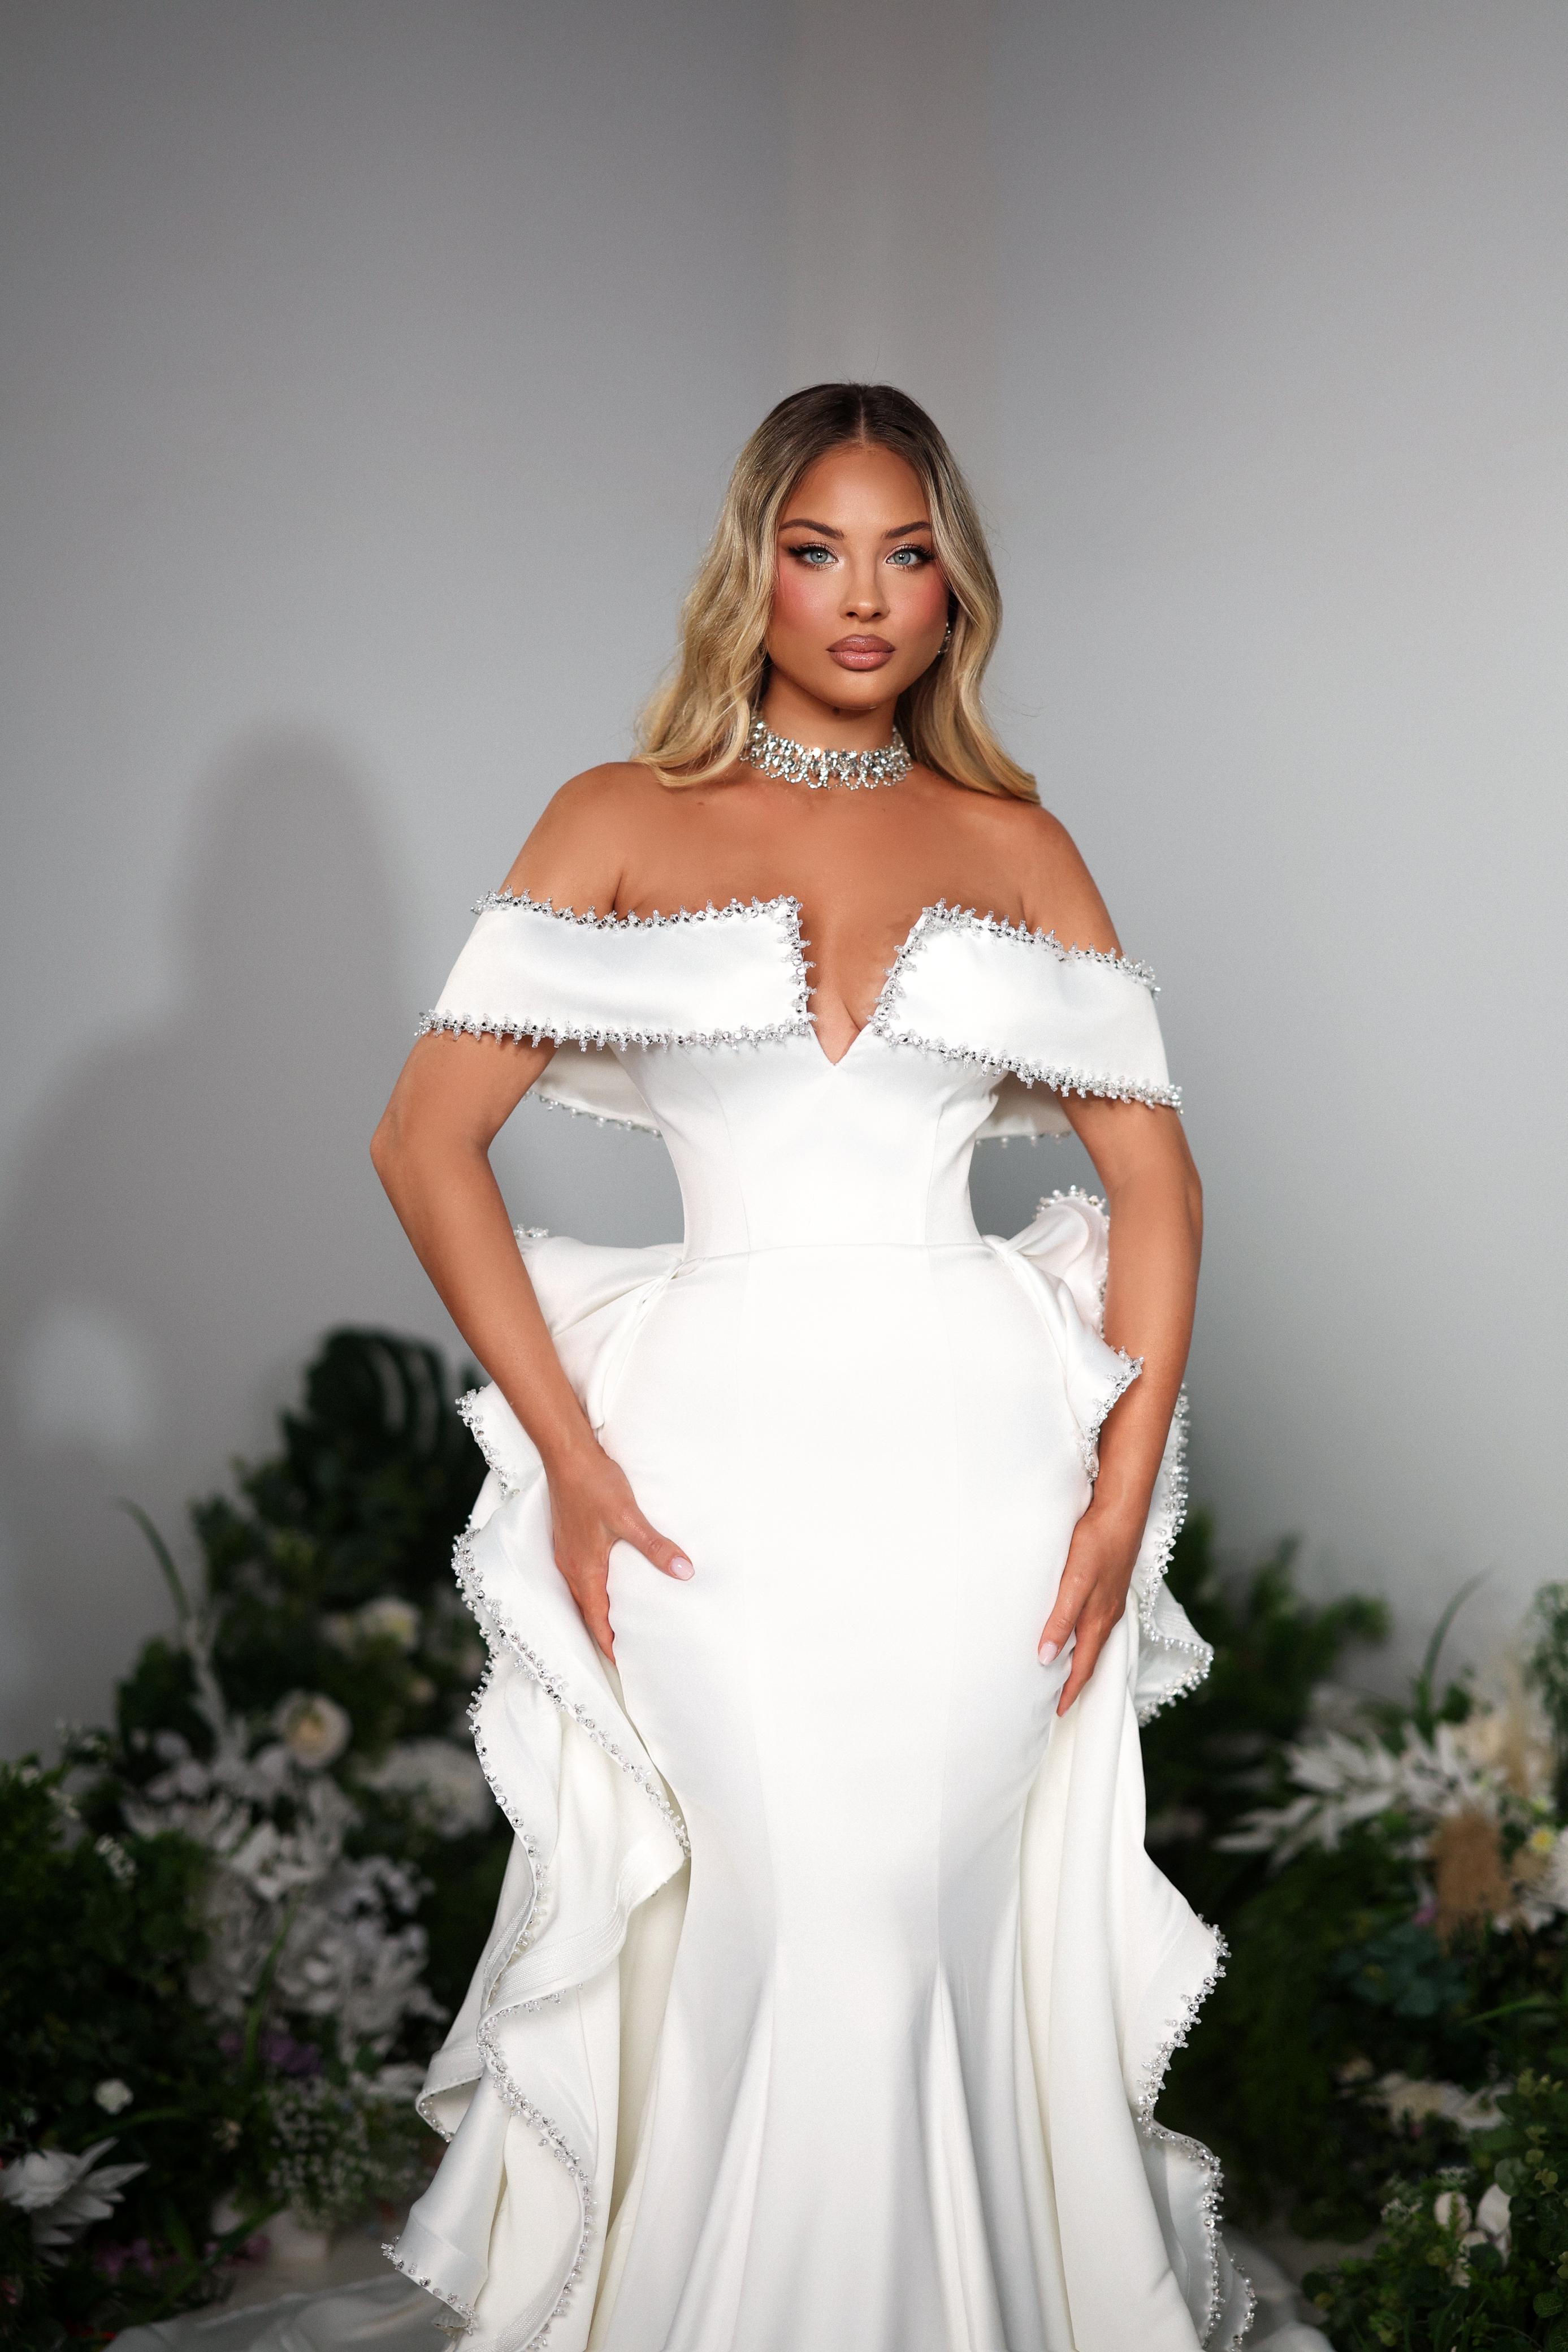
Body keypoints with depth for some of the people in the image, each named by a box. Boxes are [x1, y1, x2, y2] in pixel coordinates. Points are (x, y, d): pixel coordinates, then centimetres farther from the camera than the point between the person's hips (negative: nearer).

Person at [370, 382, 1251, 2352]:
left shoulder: (1012, 844, 10)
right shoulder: (621, 824, 5)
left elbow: (1153, 1170, 10)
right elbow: (426, 1139, 0)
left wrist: (1129, 1481, -1)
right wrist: (570, 1454, -8)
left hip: (977, 1443, 2)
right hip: (720, 1448, -1)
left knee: (943, 1929, 0)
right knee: (780, 1926, -6)